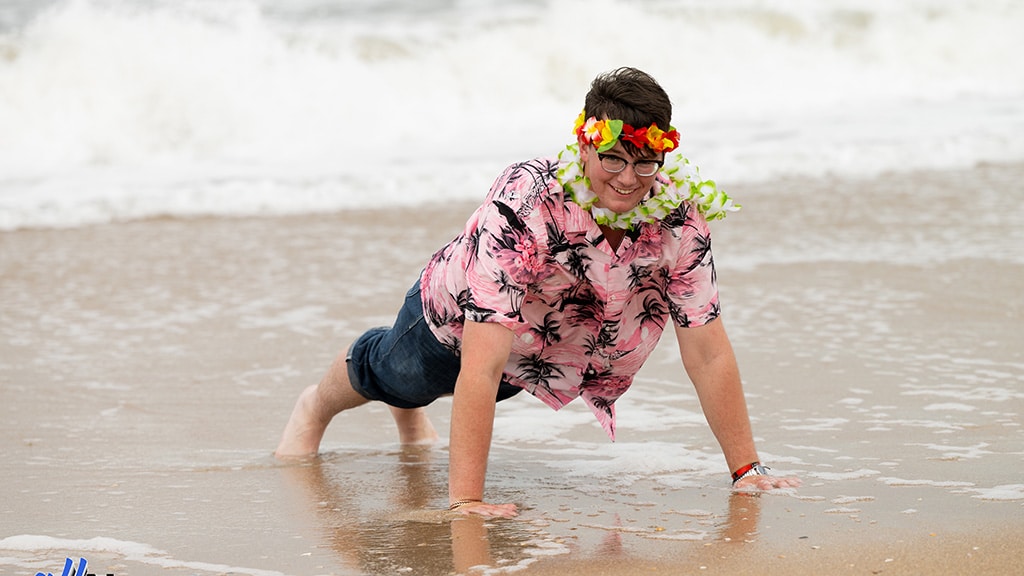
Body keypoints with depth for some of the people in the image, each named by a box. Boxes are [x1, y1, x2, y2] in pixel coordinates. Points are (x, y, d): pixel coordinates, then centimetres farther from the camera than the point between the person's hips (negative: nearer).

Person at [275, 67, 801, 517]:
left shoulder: (679, 215, -35)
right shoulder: (524, 203, -47)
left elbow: (708, 354, -26)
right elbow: (480, 367, -51)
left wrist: (747, 469, -29)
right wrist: (465, 500, -54)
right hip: (456, 321, -4)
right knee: (393, 374, 29)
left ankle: (411, 414, 72)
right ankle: (317, 405, 64)